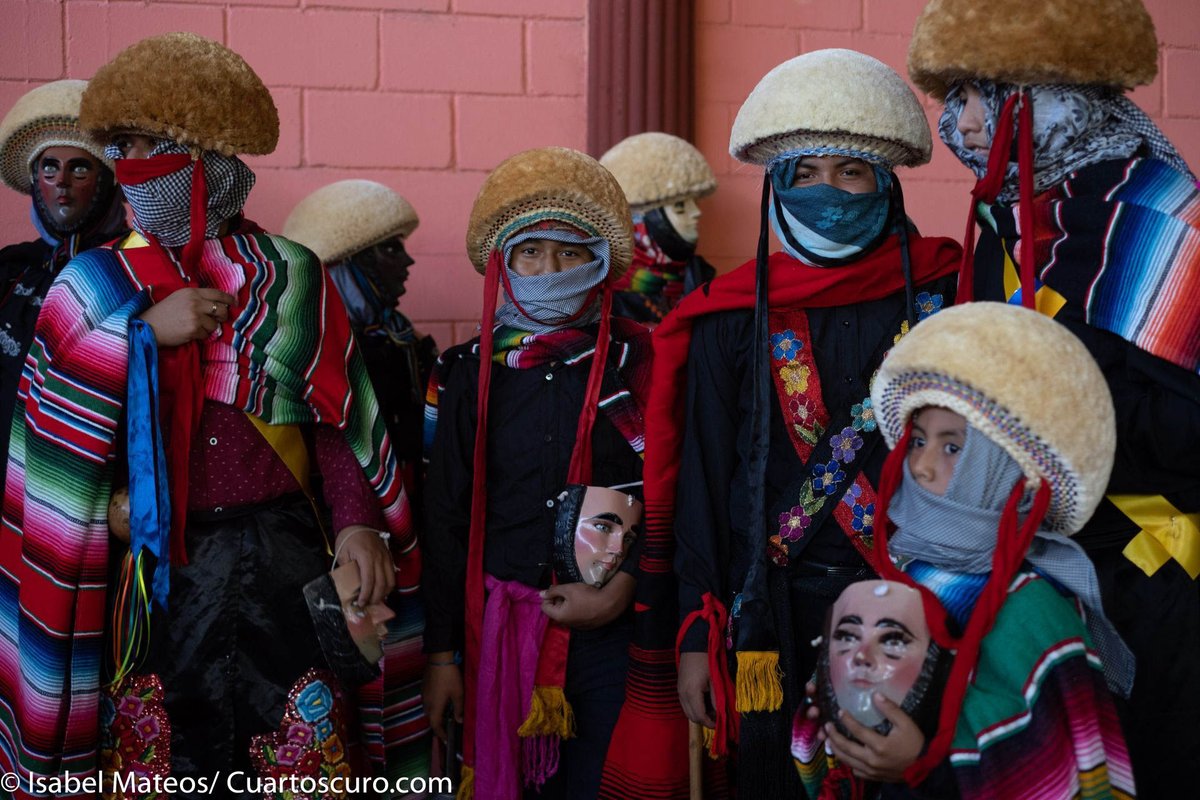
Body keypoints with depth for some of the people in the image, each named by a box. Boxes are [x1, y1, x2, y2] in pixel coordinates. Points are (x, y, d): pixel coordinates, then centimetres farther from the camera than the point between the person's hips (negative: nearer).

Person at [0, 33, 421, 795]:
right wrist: (144, 334, -13)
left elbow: (340, 417, 3)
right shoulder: (96, 284, 5)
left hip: (283, 563, 0)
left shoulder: (289, 276, 3)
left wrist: (359, 522, -9)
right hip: (156, 576, 0)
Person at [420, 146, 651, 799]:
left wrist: (620, 593, -14)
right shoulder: (468, 372, 5)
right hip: (496, 625, 1)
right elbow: (446, 517, 6)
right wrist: (442, 651, 3)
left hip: (609, 628, -1)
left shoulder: (635, 362, 1)